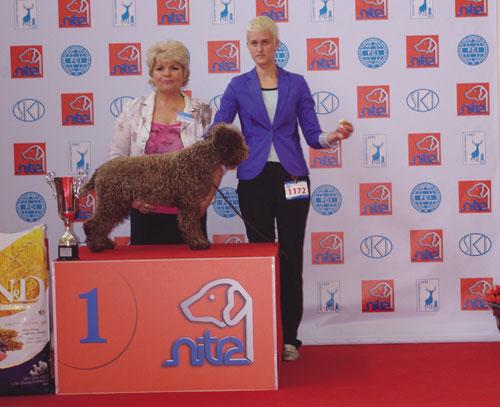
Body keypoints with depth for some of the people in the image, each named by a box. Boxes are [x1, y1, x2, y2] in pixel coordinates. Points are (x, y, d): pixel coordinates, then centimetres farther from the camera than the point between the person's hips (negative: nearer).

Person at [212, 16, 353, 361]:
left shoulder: (296, 84, 6)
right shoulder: (238, 86, 6)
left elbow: (312, 134, 2)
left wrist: (332, 136, -20)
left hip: (291, 177, 0)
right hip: (254, 178, 0)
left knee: (291, 257, 0)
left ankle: (289, 336, 9)